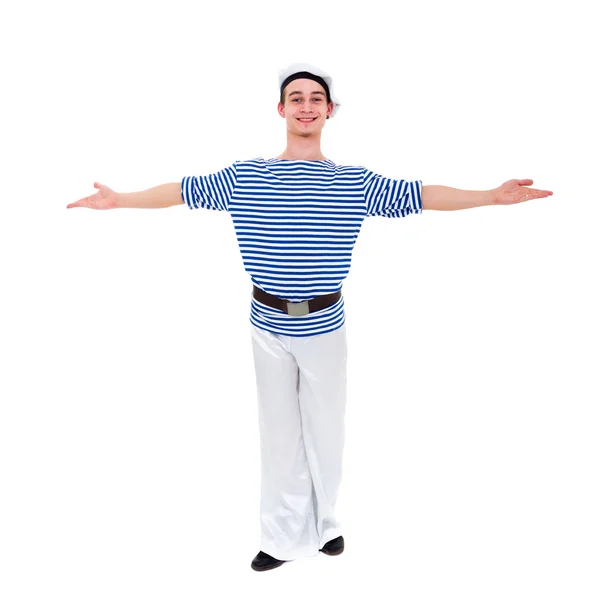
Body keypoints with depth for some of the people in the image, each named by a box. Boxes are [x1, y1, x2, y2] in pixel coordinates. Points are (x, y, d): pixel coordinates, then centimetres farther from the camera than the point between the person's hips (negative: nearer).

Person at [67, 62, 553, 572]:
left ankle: (323, 525, 34)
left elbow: (421, 195, -1)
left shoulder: (354, 182, 0)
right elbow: (182, 191, 7)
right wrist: (118, 200, 7)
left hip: (324, 325, 0)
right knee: (279, 432, 10)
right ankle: (284, 538, 25)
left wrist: (493, 196, -6)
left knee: (325, 431, 12)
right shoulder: (244, 177, 1)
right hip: (269, 325, 1)